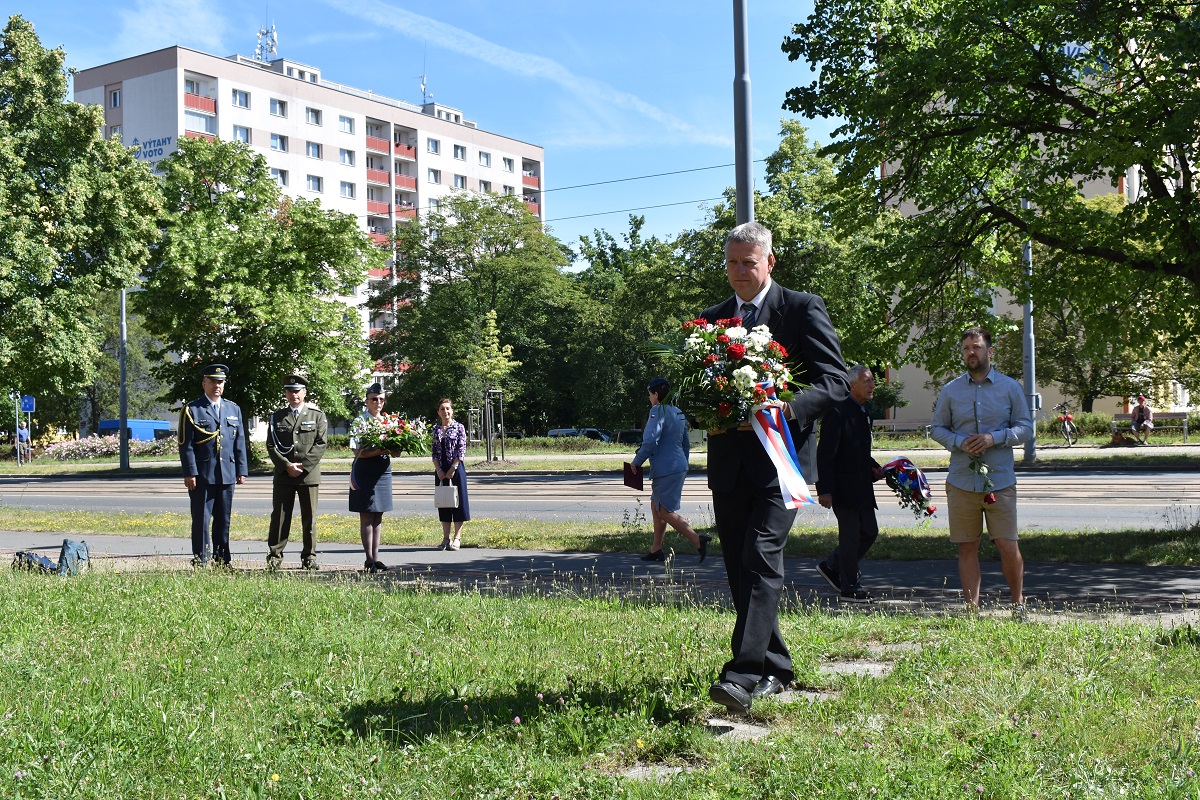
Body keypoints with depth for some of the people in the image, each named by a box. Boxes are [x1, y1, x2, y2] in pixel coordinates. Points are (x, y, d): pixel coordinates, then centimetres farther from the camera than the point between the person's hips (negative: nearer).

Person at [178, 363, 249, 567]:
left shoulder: (234, 409, 14)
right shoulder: (191, 410, -1)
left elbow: (240, 442, 14)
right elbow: (186, 445, -6)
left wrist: (242, 471, 8)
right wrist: (190, 473, -13)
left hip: (227, 474, 4)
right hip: (202, 475, -4)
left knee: (224, 520, 9)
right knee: (201, 520, -1)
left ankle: (222, 561, 16)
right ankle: (200, 562, 4)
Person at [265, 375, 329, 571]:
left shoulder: (317, 415, 6)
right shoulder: (276, 417, 11)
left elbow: (320, 444, -2)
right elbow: (271, 446, 4)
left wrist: (303, 466, -10)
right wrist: (287, 466, -10)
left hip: (309, 474, -1)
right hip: (283, 475, 1)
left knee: (309, 518, 3)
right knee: (279, 517, 1)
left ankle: (309, 557, 10)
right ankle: (274, 556, 7)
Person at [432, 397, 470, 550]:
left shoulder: (459, 427, -3)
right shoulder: (435, 429, 8)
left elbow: (462, 451, -7)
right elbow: (434, 452, 7)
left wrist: (452, 469, -13)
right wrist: (439, 470, -4)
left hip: (456, 469, -4)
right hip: (440, 471, 4)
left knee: (458, 500, -1)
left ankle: (457, 538, 5)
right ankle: (446, 538, 13)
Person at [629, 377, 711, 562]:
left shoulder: (658, 411, -13)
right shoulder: (678, 413, 16)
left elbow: (650, 441, -23)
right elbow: (686, 444, 22)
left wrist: (636, 462, -11)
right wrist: (683, 466, 29)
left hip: (666, 469, -10)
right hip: (679, 467, 10)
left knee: (665, 512, -6)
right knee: (656, 507, 17)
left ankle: (698, 541, -13)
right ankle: (656, 550, 21)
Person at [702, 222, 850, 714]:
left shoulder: (803, 309, 2)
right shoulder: (711, 320, 17)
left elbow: (835, 381, -5)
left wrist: (787, 407, -22)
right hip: (728, 463, 6)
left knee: (761, 558, -18)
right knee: (739, 570, 7)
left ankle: (743, 675, -22)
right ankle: (774, 670, 19)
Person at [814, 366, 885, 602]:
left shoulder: (864, 413, 15)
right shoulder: (838, 411, -14)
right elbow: (825, 453, -17)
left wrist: (876, 469, 6)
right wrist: (824, 489, -21)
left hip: (862, 487, 9)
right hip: (843, 488, -9)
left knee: (869, 531, 13)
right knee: (850, 536, -2)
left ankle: (831, 567, 27)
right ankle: (850, 587, 10)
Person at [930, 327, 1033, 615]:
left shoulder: (1010, 388, 5)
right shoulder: (950, 390, 8)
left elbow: (1026, 427, 5)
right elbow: (937, 428, 11)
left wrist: (994, 438, -12)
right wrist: (960, 442, -9)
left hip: (1000, 480, -1)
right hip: (961, 481, 1)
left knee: (1008, 546, -3)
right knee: (967, 547, 5)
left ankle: (1018, 602, 19)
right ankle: (971, 607, 13)